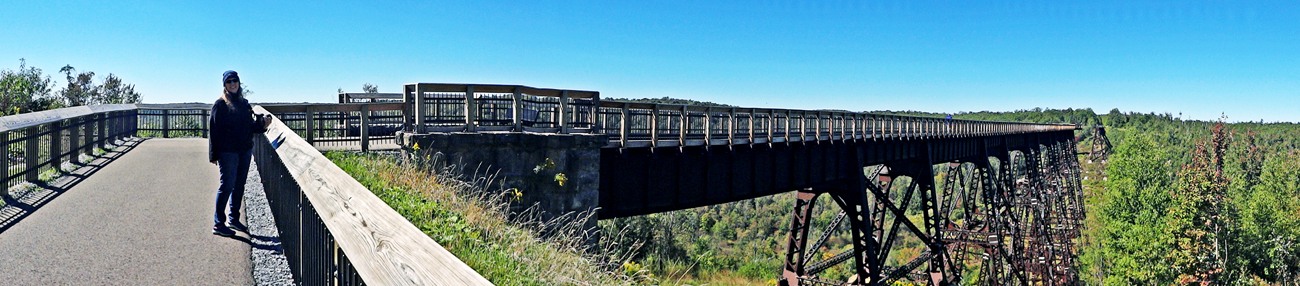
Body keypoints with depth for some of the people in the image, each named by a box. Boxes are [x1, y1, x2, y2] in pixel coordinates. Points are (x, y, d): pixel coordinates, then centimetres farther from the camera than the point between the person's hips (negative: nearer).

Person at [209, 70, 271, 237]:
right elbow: (213, 130, -7)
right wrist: (214, 154, -11)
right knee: (227, 185, -5)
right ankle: (218, 224, 4)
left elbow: (251, 126, 17)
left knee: (239, 185, 12)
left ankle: (233, 219, 24)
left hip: (245, 151, 6)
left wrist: (262, 124, -5)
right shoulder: (220, 104, -4)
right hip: (228, 152, -6)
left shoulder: (244, 103, 13)